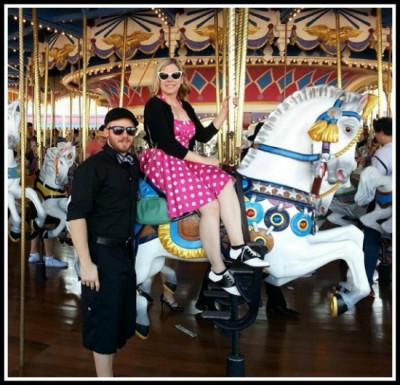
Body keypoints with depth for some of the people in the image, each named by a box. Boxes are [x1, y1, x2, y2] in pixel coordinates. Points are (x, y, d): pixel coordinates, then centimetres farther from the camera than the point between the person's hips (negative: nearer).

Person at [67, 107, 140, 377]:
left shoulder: (134, 164, 8)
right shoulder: (93, 167, -13)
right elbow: (76, 215, -18)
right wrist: (86, 262, -22)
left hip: (126, 251, 8)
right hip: (102, 253, -7)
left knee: (123, 317, 17)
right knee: (104, 319, 3)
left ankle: (107, 368, 36)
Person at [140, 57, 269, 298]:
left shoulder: (185, 106, 17)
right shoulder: (154, 106, -6)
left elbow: (203, 136, 16)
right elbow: (167, 144, -16)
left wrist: (225, 111, 11)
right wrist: (203, 160, -14)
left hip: (185, 163, 8)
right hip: (162, 163, -8)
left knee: (225, 183, -15)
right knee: (210, 205, -23)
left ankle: (238, 247, -17)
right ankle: (219, 271, -15)